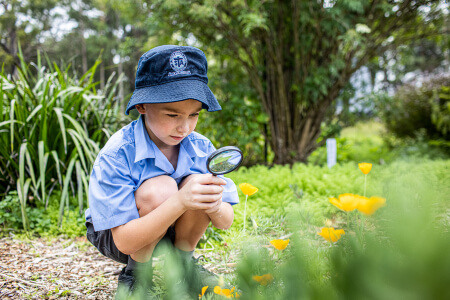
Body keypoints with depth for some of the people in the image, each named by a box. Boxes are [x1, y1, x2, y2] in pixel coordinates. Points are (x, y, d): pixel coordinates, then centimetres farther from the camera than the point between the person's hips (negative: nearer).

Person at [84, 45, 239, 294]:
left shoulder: (200, 148, -16)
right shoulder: (116, 155, -29)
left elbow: (226, 222, -13)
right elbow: (125, 241, -32)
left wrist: (215, 207, -39)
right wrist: (179, 203, -48)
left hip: (170, 230, 4)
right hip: (114, 235, -3)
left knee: (195, 183, -27)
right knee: (159, 189, -34)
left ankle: (183, 263, 1)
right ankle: (135, 274, -7)